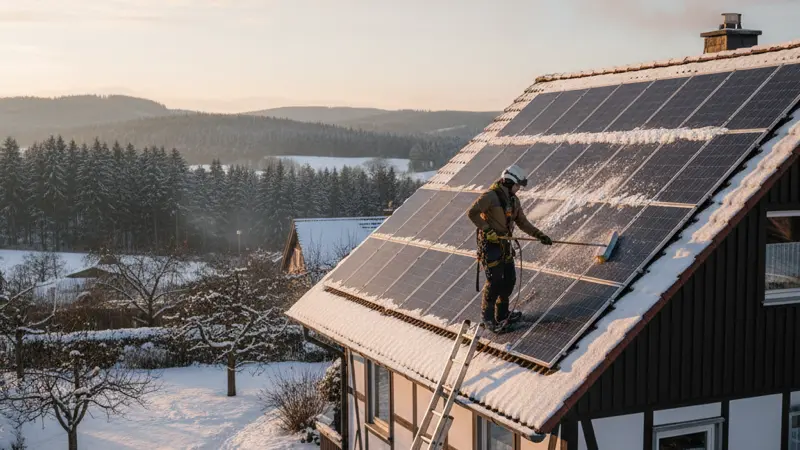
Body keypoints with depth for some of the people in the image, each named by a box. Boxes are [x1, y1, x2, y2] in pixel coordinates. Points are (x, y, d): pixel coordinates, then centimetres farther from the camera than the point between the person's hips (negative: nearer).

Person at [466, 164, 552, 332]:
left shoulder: (514, 200, 9)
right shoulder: (490, 196, -17)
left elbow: (522, 222, 14)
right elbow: (472, 212, -23)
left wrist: (539, 235, 6)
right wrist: (487, 230, -26)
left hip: (505, 244, 8)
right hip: (490, 244, -8)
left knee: (510, 280, 11)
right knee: (495, 282, -6)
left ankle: (502, 314, 26)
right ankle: (488, 317, 8)